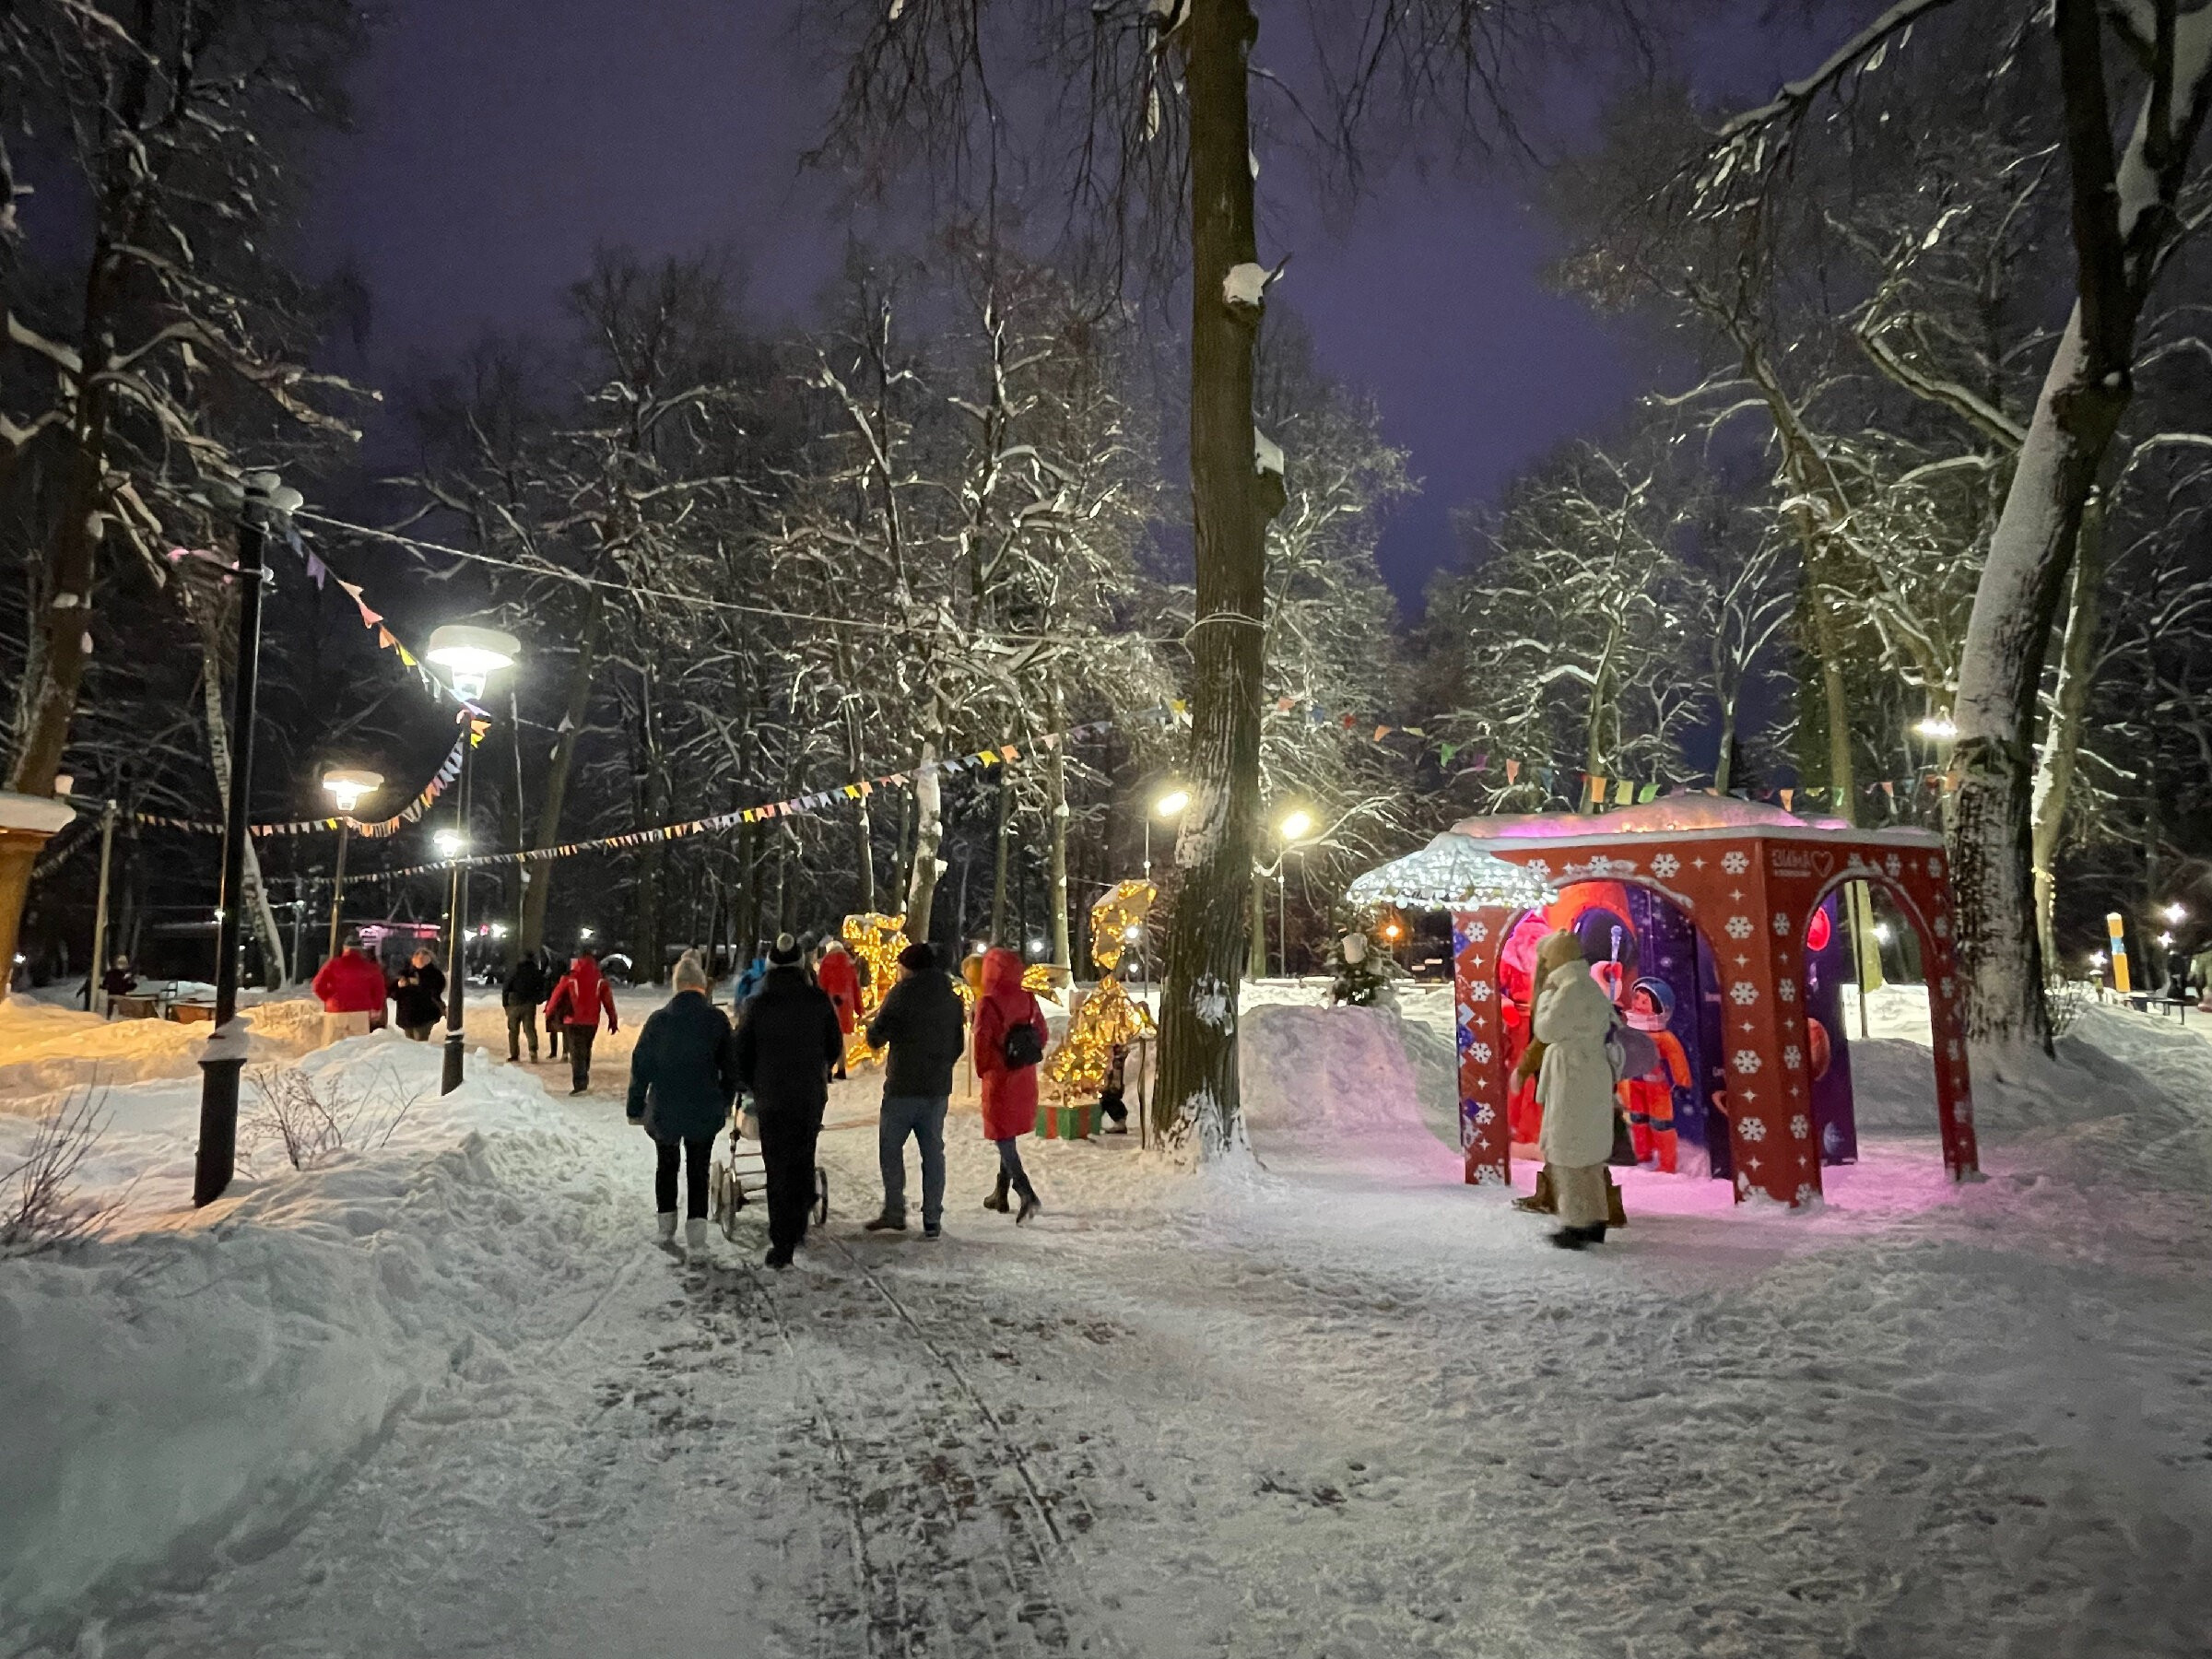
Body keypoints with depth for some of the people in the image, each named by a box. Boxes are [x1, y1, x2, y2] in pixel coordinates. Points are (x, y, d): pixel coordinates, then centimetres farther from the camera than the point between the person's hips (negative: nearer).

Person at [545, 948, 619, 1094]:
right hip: (592, 1022, 3)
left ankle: (579, 1083, -17)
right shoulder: (600, 980, 1)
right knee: (586, 1050, 19)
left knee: (576, 1051, -4)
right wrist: (613, 1021, 9)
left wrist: (549, 1014, 15)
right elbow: (608, 1001, 3)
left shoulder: (569, 978, -7)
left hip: (573, 1021, -3)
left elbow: (557, 996, 0)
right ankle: (584, 1080, 27)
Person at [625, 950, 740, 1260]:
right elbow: (731, 1065, 0)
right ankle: (696, 1243, -2)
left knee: (667, 1164, 21)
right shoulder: (716, 1019, -7)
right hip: (705, 1110, -1)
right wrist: (726, 1101, 14)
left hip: (664, 1110, 1)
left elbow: (641, 1065, -1)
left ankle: (666, 1231, 28)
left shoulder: (658, 1020, -6)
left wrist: (636, 1107, 9)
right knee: (698, 1170, 7)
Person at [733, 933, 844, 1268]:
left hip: (772, 1098, -2)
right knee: (803, 1162, 18)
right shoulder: (819, 1000, -3)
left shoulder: (758, 1004, -8)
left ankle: (782, 1246, 2)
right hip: (812, 1096, 2)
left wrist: (749, 1085, 17)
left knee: (778, 1168, 3)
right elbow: (835, 1046, 7)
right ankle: (798, 1230, 28)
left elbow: (742, 1052, -1)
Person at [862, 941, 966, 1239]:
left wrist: (873, 1025, 13)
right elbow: (958, 1045, 13)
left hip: (903, 1086, -5)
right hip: (939, 1088, 5)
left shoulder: (902, 993, -9)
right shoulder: (952, 998, 8)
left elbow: (876, 1037, -8)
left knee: (891, 1147, 8)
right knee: (933, 1150, 9)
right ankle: (932, 1220, 8)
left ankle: (894, 1212, 5)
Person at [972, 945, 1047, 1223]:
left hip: (999, 1079, -6)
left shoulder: (987, 1002, -18)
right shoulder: (1028, 999, -1)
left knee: (1004, 1139, 2)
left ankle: (1027, 1195, -12)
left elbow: (983, 1042, -16)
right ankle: (1001, 1194, 28)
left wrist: (983, 1069, 1)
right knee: (1010, 1137, 18)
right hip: (1025, 1079, 6)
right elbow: (1041, 1035, 5)